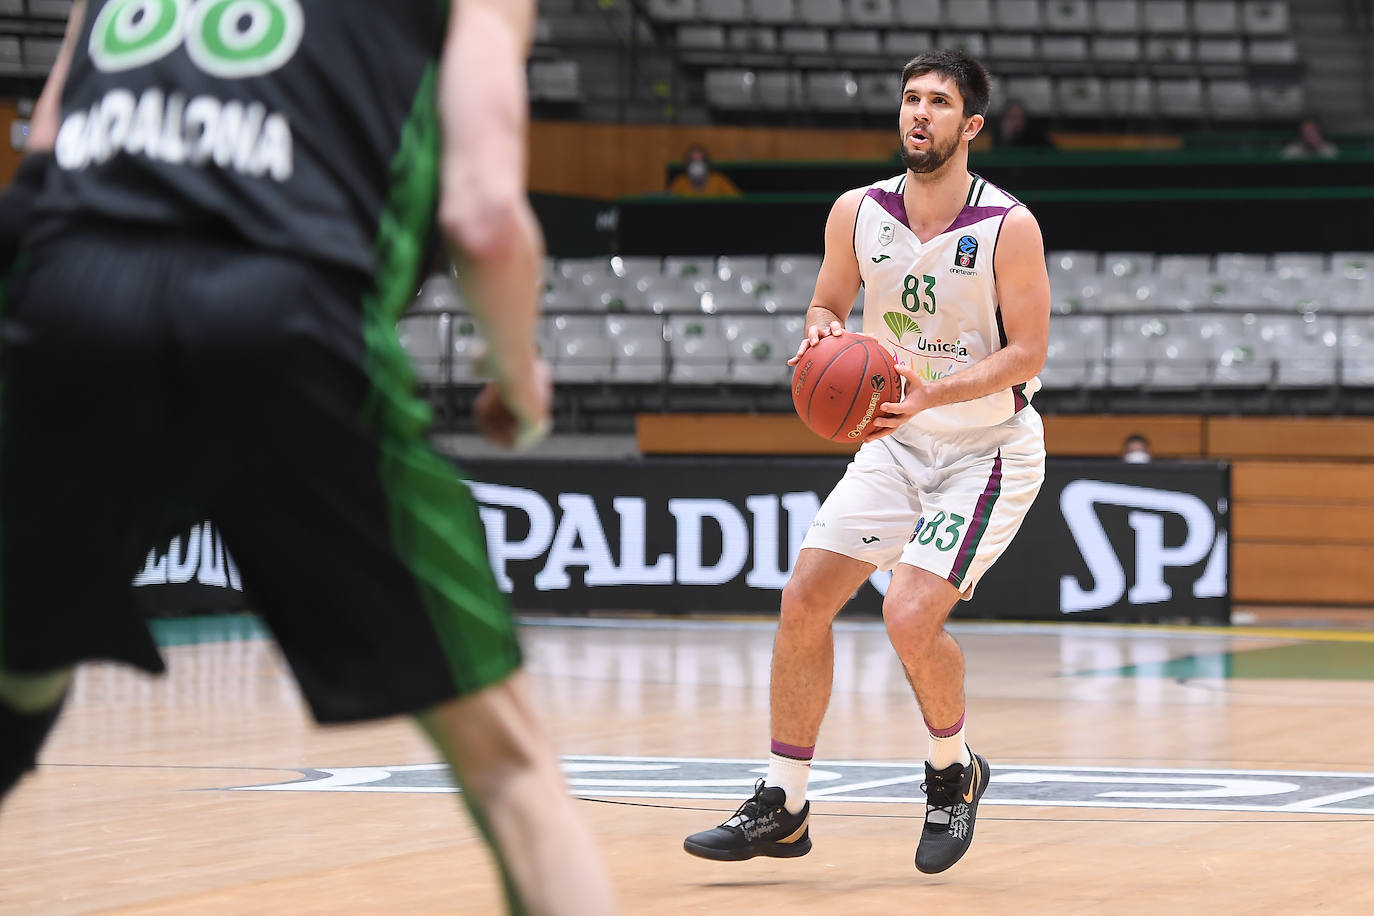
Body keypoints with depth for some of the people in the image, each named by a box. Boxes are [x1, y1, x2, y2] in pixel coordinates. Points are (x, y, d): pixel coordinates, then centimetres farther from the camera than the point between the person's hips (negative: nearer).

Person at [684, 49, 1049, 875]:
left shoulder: (1008, 227, -19)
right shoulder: (858, 214, -5)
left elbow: (1027, 352, -18)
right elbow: (828, 306, 8)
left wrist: (931, 392, -31)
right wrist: (823, 336, -16)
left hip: (989, 448, -6)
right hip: (898, 443, 6)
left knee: (911, 615, -21)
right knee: (804, 600, -3)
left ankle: (954, 771, 7)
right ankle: (783, 807, 7)